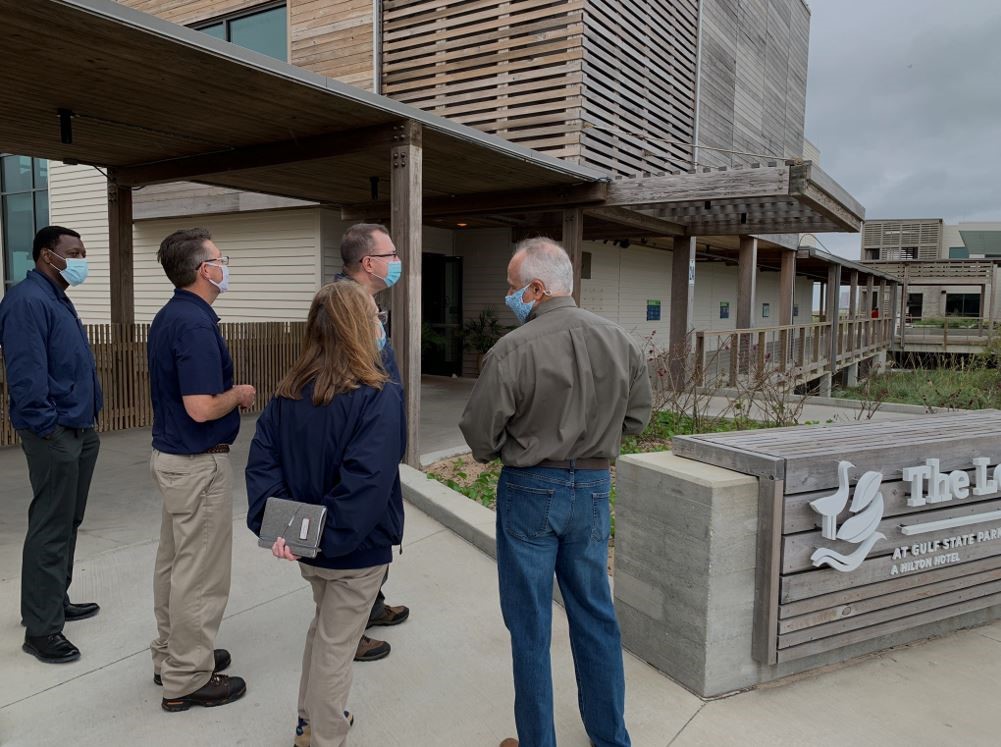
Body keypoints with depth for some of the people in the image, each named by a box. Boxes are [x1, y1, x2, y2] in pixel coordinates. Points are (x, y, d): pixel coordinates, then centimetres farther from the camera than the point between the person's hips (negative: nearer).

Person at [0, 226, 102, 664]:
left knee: (67, 524, 18)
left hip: (78, 430, 10)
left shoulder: (58, 299, 16)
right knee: (50, 529, -4)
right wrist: (47, 427, -20)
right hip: (53, 434, -10)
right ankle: (40, 629, 5)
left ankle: (55, 602, 31)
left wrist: (86, 421, 16)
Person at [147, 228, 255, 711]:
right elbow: (202, 408, -28)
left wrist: (230, 395, 9)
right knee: (201, 574, 2)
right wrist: (240, 394, -10)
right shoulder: (196, 325, -23)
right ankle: (186, 680, 15)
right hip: (199, 464, -10)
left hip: (170, 454, 10)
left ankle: (171, 656, 35)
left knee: (174, 562, 20)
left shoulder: (168, 317, 9)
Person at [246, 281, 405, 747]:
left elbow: (263, 458, -7)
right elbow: (366, 482, -30)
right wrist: (331, 538, -23)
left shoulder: (291, 390, -1)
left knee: (323, 626, 28)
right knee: (336, 644, 11)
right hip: (357, 548, -6)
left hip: (307, 542, 7)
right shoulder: (379, 396, -21)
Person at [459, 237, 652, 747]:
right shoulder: (621, 342, -2)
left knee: (530, 625, 10)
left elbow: (478, 432, -12)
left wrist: (503, 451, 8)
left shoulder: (513, 350, -19)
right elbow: (637, 417, 8)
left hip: (530, 492, -5)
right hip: (593, 489, 5)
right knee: (595, 616, 19)